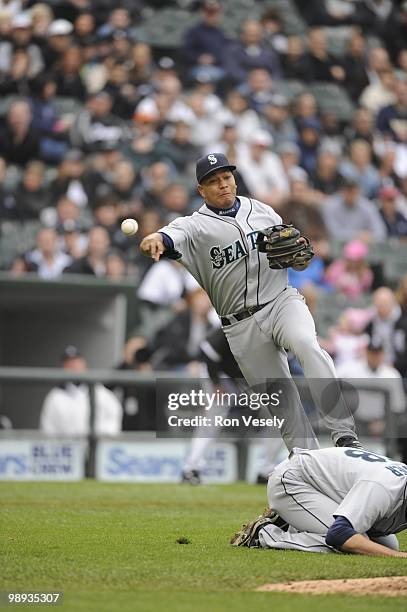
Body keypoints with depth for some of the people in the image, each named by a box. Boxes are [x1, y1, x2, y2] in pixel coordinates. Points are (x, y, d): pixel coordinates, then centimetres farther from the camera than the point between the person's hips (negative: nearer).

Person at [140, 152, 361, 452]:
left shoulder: (263, 211, 10)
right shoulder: (195, 225, 0)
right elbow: (173, 236, -24)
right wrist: (156, 239, -48)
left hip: (282, 301, 0)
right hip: (241, 324, 0)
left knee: (307, 345, -30)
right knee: (281, 399, 1)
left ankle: (344, 435, -33)